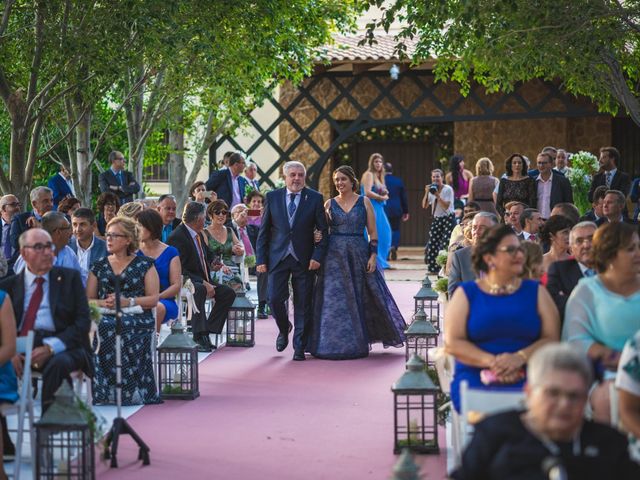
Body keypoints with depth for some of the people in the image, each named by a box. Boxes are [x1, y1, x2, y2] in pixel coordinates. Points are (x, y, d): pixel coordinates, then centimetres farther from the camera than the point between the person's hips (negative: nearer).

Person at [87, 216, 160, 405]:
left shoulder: (144, 265, 12)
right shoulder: (99, 266, 21)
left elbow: (154, 299, 2)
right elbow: (87, 300, 15)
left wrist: (127, 302, -12)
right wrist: (104, 303, -7)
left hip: (137, 317, -2)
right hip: (106, 316, 2)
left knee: (121, 328, -37)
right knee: (100, 328, -34)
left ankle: (131, 389, -31)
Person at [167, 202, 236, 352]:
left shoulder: (198, 234, 12)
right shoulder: (177, 237, -17)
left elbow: (208, 254, 31)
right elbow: (179, 271, -23)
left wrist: (213, 263, 6)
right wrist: (203, 283, -27)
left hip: (202, 282, 9)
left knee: (228, 293, -5)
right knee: (199, 290, -39)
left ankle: (207, 330, -5)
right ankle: (199, 336, -40)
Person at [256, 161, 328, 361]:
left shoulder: (315, 198, 1)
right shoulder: (272, 197, 4)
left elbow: (323, 230, 2)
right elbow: (264, 230, 5)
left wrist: (318, 256, -10)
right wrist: (261, 259, 0)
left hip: (304, 260, -1)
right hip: (278, 257, 1)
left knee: (303, 305, 2)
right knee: (275, 299, -6)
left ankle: (299, 347, 13)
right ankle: (284, 328, 25)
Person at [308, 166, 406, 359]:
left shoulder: (364, 202, 3)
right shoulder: (329, 204, 7)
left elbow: (372, 232, 2)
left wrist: (373, 256, -6)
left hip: (359, 254, -1)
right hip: (334, 256, 1)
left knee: (359, 298, 3)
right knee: (334, 300, -1)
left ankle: (357, 343, 16)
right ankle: (336, 343, 6)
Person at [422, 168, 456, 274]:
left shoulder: (448, 189, -8)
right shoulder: (431, 190, 7)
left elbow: (446, 206, -16)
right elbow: (424, 206, 3)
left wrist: (437, 195, -22)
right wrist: (427, 193, -9)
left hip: (448, 218, -6)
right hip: (436, 219, 6)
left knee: (446, 243, -14)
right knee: (432, 243, 0)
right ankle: (434, 268, 8)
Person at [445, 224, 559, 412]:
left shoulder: (536, 291, 16)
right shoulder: (466, 293, 12)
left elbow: (551, 338, 5)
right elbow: (452, 343, 1)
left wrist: (520, 357, -14)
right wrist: (491, 361, -13)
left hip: (527, 378, 1)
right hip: (474, 378, -1)